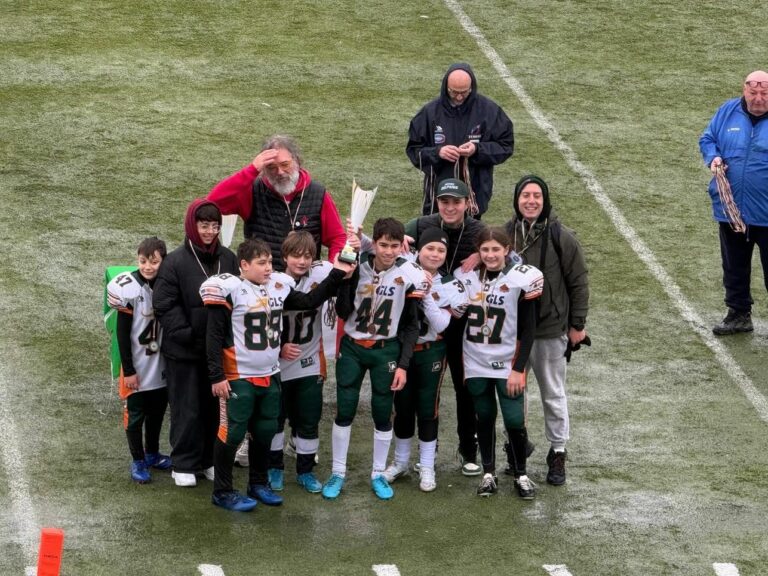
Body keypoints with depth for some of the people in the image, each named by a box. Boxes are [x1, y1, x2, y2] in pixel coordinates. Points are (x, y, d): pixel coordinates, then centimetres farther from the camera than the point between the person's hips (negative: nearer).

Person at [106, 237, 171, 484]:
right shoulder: (129, 289, -17)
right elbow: (122, 333, -13)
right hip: (137, 366, -5)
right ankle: (138, 461, 19)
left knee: (157, 411, 18)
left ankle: (152, 454, 35)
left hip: (161, 365, 5)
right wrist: (128, 369, -13)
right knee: (135, 414, 6)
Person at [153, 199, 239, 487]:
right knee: (187, 409, 3)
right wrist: (186, 335, -15)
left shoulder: (228, 259, 3)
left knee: (214, 407, 12)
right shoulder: (175, 262, -11)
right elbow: (165, 306, -11)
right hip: (184, 352, -4)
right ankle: (184, 464, 15)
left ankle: (209, 460, 26)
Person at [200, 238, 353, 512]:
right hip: (238, 378, -7)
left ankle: (259, 484, 31)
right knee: (232, 433, -2)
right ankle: (222, 491, 8)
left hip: (269, 376, 7)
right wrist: (216, 376, -16)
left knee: (265, 431, 15)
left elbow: (309, 301, 15)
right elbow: (214, 336, -13)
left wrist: (336, 274, 7)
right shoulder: (229, 289, -14)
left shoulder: (278, 286, 5)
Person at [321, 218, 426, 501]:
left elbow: (411, 326, -4)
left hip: (386, 350, -1)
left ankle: (378, 475, 20)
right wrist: (347, 279, -22)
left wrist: (403, 365, -7)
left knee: (383, 414, 6)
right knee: (344, 411, 3)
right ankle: (337, 473, 16)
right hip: (351, 347, 1)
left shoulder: (410, 275, -11)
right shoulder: (357, 266, -9)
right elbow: (343, 312, -11)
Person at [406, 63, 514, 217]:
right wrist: (437, 153, -17)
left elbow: (506, 146, 1)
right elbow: (413, 149, 3)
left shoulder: (489, 110, -3)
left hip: (475, 195, 0)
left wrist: (478, 150, -16)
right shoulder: (430, 112, -2)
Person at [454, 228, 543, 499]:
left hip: (507, 364, -3)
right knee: (484, 418, 12)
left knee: (514, 421, -3)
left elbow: (528, 329, -7)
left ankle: (521, 474, 14)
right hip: (475, 362, 3)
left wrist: (519, 369, -10)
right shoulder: (466, 276, -2)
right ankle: (488, 473, 23)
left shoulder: (521, 279, -11)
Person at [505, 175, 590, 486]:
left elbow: (578, 282, -5)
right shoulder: (505, 234, -2)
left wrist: (577, 325, -4)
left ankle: (558, 454, 19)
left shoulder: (561, 238, -12)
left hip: (550, 330, -3)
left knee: (553, 394, 7)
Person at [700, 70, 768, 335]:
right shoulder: (727, 112, 2)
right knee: (734, 267, 17)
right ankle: (739, 314, 31)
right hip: (732, 209, 4)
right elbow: (707, 140, 12)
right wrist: (713, 158, -9)